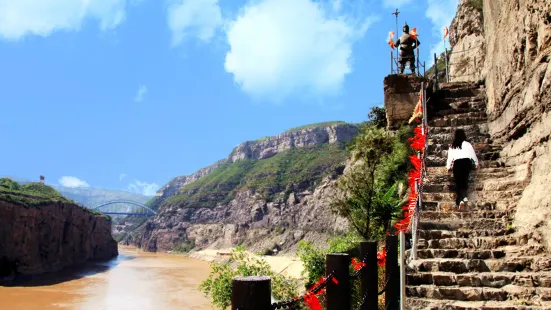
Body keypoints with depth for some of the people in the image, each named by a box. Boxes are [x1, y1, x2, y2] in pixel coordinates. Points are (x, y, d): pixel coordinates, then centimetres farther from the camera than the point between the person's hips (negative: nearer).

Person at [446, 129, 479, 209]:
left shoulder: (452, 146, 11)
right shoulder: (467, 144, 7)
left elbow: (450, 157, 13)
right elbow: (473, 155, 15)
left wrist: (448, 167, 27)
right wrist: (476, 164, 30)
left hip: (457, 163, 1)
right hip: (466, 162, -1)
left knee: (458, 182, 2)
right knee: (465, 179, 2)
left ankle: (460, 200, -12)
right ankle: (464, 196, -19)